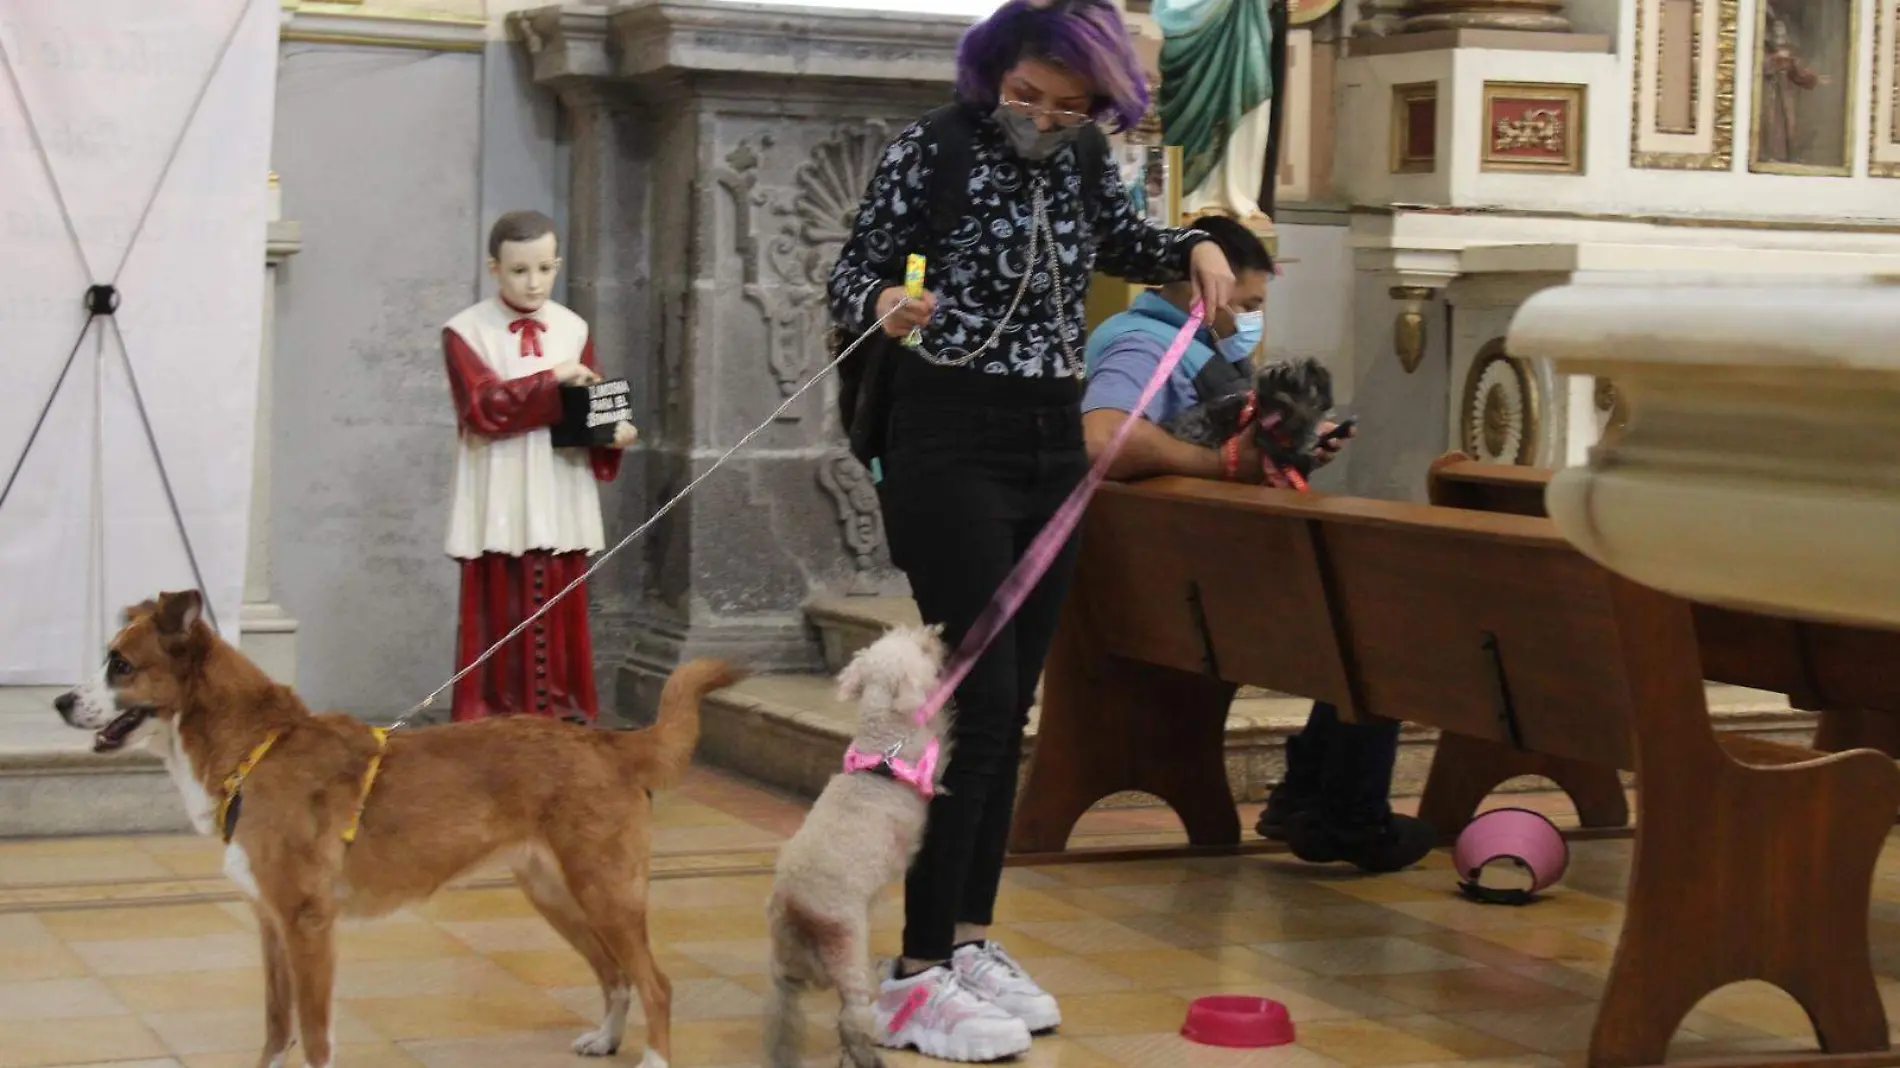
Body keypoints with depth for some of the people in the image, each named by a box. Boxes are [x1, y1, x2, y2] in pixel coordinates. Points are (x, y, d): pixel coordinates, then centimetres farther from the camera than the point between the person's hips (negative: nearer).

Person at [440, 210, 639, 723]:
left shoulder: (574, 329, 10)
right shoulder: (466, 332, -2)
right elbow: (485, 407, -15)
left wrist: (612, 431, -11)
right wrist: (553, 380, -21)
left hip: (561, 507, 3)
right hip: (499, 511, -3)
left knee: (562, 619, 5)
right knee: (499, 619, -2)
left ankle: (562, 716, 10)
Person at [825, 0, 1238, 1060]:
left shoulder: (1087, 159, 6)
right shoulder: (930, 151, -9)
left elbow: (1119, 238, 26)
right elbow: (855, 269, -5)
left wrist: (1193, 248, 6)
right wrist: (884, 305, -28)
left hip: (1054, 445, 6)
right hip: (952, 441, -6)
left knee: (1012, 707, 8)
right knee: (979, 703, -13)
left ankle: (971, 941, 17)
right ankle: (916, 980, -10)